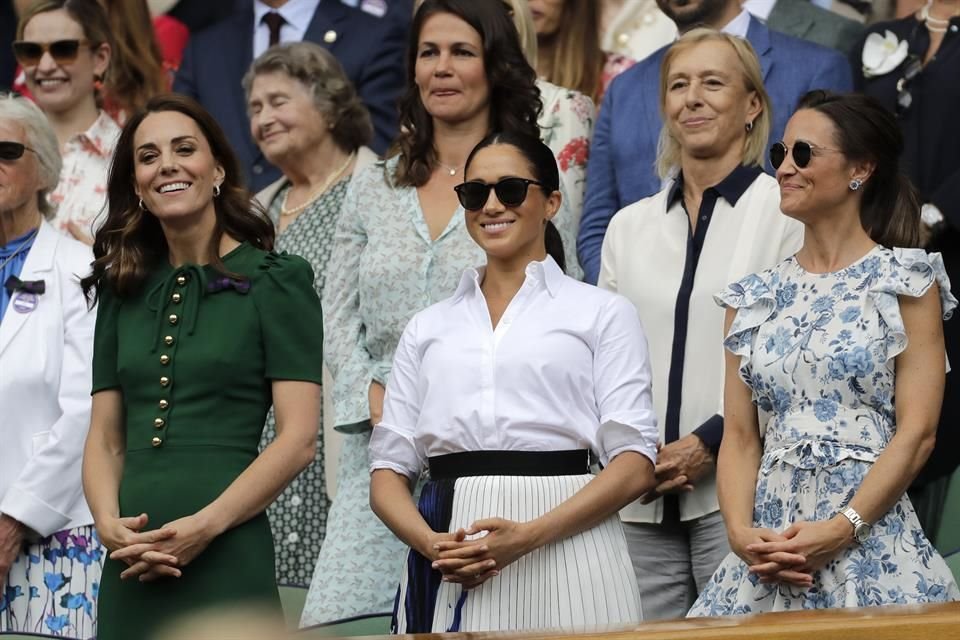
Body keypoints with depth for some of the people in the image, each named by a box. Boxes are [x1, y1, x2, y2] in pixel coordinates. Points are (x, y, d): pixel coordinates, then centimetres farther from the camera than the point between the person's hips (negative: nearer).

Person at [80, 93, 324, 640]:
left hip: (227, 559, -4)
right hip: (131, 569, 4)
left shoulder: (276, 282, 1)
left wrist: (204, 526, -15)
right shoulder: (123, 291, 14)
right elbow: (105, 436, 13)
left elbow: (299, 437, -6)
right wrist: (109, 523, -6)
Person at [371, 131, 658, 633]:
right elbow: (389, 469, 12)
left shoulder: (602, 314, 7)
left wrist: (528, 536, -15)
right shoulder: (428, 328, 17)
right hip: (449, 573, 2)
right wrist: (431, 543, -9)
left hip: (563, 552, -2)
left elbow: (634, 465, -2)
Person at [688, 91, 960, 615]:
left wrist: (840, 530, -16)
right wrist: (741, 531, -8)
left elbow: (918, 430, -7)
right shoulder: (753, 298, 14)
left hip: (871, 539, -4)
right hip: (769, 536, 4)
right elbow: (739, 436, 10)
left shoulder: (905, 282, 1)